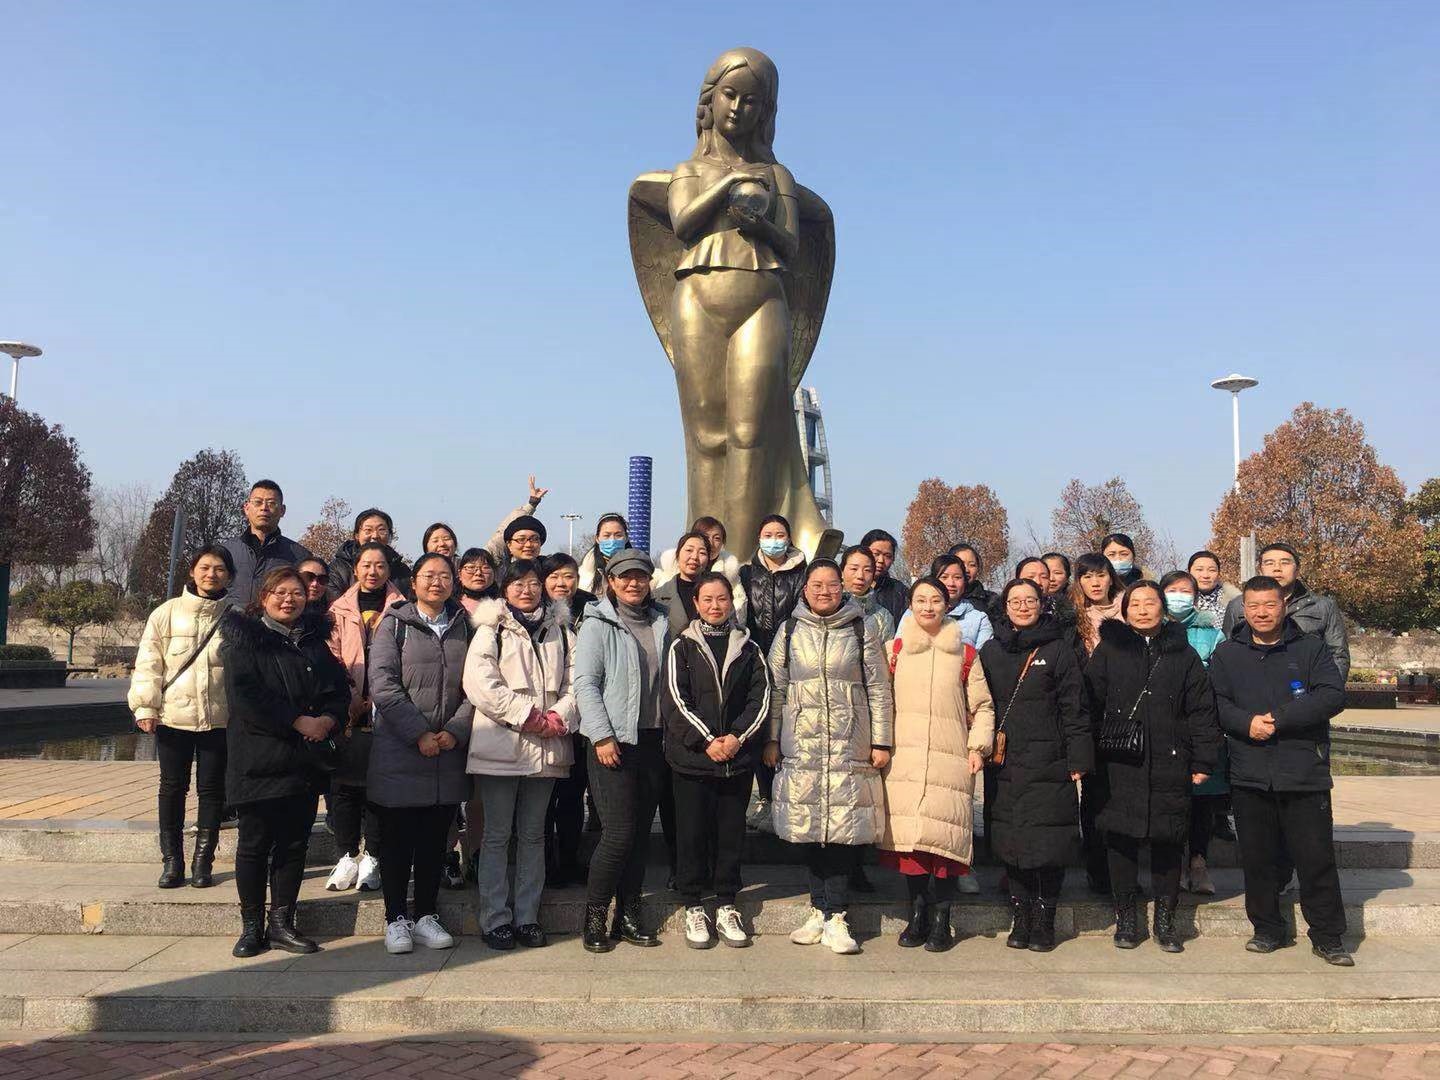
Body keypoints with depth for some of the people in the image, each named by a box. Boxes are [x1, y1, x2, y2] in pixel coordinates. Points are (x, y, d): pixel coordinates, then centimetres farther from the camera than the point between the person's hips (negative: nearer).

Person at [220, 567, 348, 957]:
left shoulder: (315, 640, 15)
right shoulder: (244, 639, -1)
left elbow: (340, 689, 12)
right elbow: (244, 693, -15)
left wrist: (328, 719, -9)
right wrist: (298, 721, -18)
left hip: (306, 760, 5)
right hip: (259, 759, -5)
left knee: (294, 843, 8)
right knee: (255, 844, 3)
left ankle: (281, 923, 17)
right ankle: (252, 926, 14)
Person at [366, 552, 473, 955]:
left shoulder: (464, 627, 12)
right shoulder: (395, 623, 1)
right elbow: (383, 684, -9)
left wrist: (455, 730, -8)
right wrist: (419, 734, -14)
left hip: (448, 754, 3)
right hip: (398, 752, -3)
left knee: (436, 838, 9)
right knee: (397, 838, 4)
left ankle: (426, 915, 20)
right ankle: (396, 919, 15)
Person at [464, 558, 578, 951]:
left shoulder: (560, 632, 15)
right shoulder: (490, 630, 3)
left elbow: (574, 682, 8)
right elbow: (480, 682, -10)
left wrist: (559, 717, -10)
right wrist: (526, 715, -15)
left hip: (546, 748, 4)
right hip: (501, 744, -3)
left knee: (533, 834, 10)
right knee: (497, 835, 2)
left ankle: (527, 916, 17)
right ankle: (495, 919, 9)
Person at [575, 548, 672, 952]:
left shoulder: (660, 623, 13)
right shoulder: (598, 624, -2)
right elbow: (585, 684, -7)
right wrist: (602, 736, -14)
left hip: (653, 740, 5)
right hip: (614, 741, -5)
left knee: (641, 831, 8)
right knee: (619, 832, -9)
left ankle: (628, 915, 18)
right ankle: (594, 917, 5)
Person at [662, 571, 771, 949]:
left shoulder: (748, 648, 11)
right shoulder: (682, 646, 3)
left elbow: (761, 696, 5)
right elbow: (675, 699, -5)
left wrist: (737, 737, -9)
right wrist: (706, 741, -13)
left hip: (737, 758, 2)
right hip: (691, 757, -2)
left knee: (731, 833, 7)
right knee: (692, 834, 3)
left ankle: (727, 908, 18)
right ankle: (694, 909, 15)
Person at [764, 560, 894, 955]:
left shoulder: (861, 630, 6)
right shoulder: (790, 630, 9)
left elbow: (879, 689, 5)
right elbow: (776, 689, 10)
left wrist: (881, 741, 0)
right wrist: (771, 740, 7)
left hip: (850, 746, -1)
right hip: (801, 745, 1)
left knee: (844, 830, -3)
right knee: (808, 829, 3)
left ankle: (835, 917, 6)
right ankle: (819, 910, 17)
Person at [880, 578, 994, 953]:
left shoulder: (965, 653, 10)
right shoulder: (895, 650, 12)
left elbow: (982, 706, 11)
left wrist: (978, 746, -1)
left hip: (949, 757, -1)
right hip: (903, 757, 1)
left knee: (945, 836, -8)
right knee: (908, 834, -3)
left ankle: (941, 919, 4)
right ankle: (917, 913, 11)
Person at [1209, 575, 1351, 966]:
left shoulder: (1312, 648, 4)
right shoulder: (1227, 653, 9)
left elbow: (1332, 696, -8)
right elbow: (1215, 702, 3)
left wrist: (1278, 719, -15)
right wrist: (1247, 723, -16)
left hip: (1305, 773, -2)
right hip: (1249, 775, 2)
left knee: (1316, 857, 2)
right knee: (1257, 859, 9)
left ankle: (1327, 937, 15)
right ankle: (1267, 929, 23)